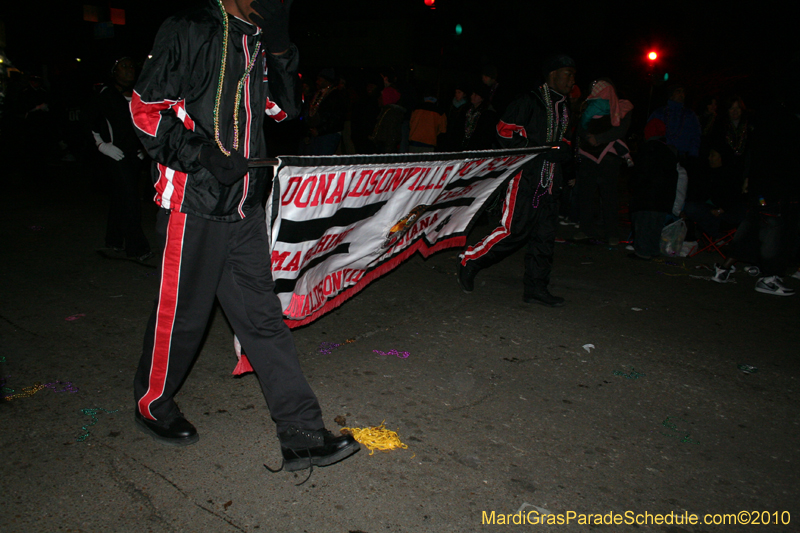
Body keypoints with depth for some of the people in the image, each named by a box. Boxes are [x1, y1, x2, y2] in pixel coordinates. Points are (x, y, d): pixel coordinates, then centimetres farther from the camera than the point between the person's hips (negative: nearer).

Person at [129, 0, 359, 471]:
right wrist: (203, 155, -18)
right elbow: (146, 109, -8)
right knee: (182, 313, 7)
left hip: (244, 205, 6)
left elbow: (283, 109, 12)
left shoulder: (258, 41, 15)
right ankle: (153, 404, 34)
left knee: (263, 315, 5)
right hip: (194, 202, -6)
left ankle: (303, 436, 7)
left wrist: (280, 48, -1)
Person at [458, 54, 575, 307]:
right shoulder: (530, 101, -5)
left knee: (545, 234, 4)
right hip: (525, 175, -8)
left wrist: (564, 150, 6)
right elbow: (505, 131, -12)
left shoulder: (563, 107, 21)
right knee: (515, 230, -12)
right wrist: (541, 151, -18)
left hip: (548, 180, 8)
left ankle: (535, 286, 10)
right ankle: (470, 261, 4)